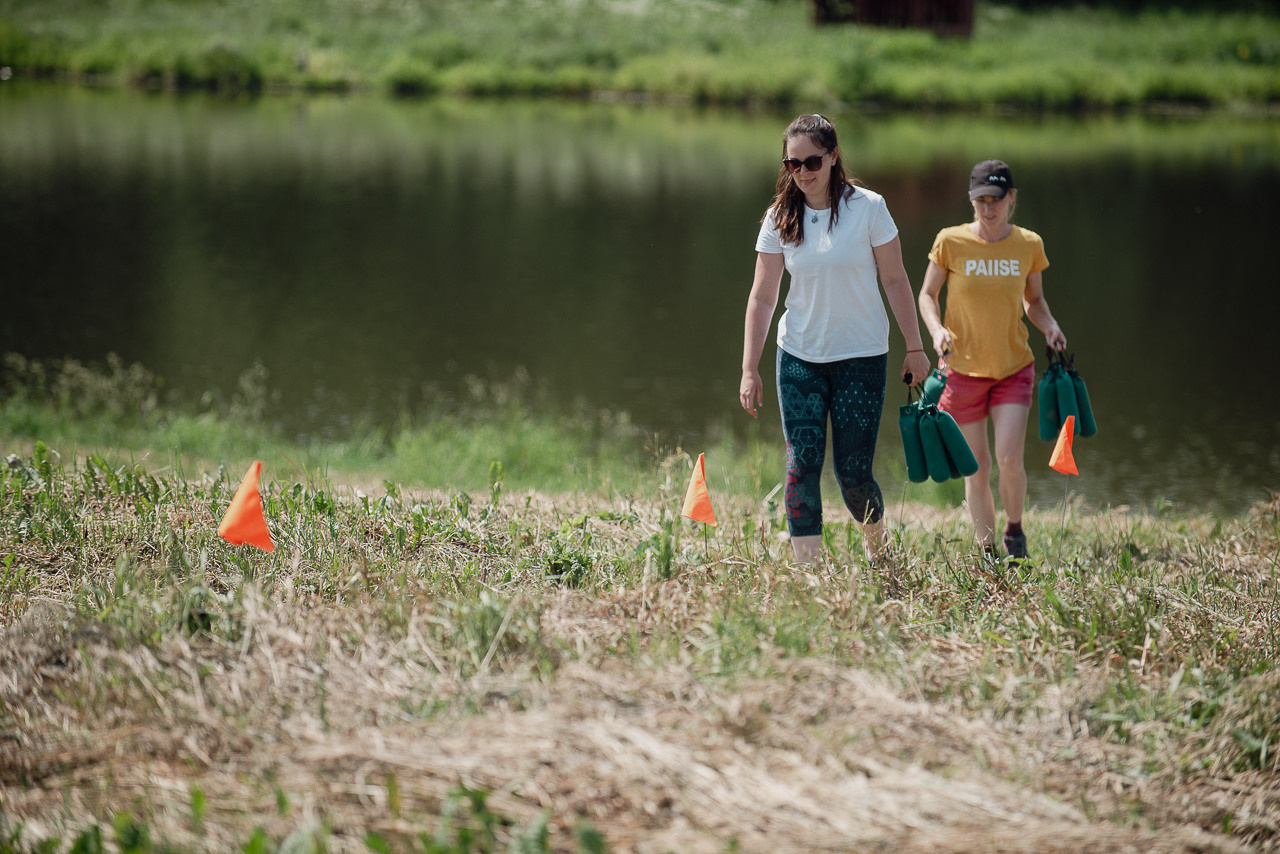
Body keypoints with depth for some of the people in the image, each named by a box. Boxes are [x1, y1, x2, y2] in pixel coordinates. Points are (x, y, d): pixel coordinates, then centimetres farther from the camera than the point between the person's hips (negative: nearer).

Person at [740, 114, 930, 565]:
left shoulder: (867, 207, -6)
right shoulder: (780, 218, 0)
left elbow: (895, 280, -1)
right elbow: (762, 297, 2)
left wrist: (914, 348, -1)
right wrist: (749, 370, -2)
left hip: (862, 357, -2)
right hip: (799, 358, 2)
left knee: (853, 471, -1)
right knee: (802, 465, -9)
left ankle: (877, 548, 28)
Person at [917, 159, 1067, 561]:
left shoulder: (1028, 245, -2)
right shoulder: (951, 242, -8)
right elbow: (927, 295, 3)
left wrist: (1050, 326, -7)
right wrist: (936, 330, -16)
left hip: (1014, 367, 1)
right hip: (964, 368, -1)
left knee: (1010, 460, -14)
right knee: (977, 467, 3)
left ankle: (1015, 529, 14)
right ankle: (988, 552, 19)